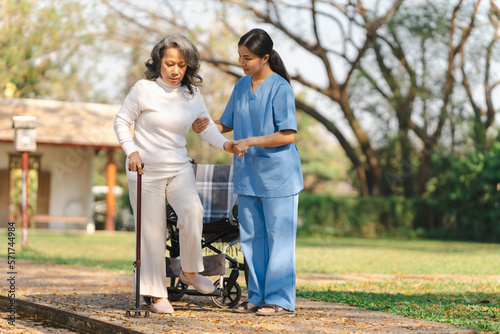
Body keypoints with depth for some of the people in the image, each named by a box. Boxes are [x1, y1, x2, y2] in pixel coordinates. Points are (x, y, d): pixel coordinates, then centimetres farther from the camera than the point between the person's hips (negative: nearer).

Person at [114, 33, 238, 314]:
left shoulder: (192, 94, 4)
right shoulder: (143, 89, -7)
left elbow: (206, 126, 7)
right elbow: (122, 122, -1)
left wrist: (224, 143, -12)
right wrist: (131, 151, -15)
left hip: (179, 169, 3)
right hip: (146, 171, -2)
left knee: (193, 211, -24)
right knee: (153, 231, 1)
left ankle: (190, 271, -3)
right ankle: (158, 294, 14)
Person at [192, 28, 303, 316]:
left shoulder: (280, 88, -12)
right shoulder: (241, 86, 10)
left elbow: (288, 135, -16)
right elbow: (229, 123, 19)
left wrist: (250, 142, -19)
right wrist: (209, 126, -1)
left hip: (278, 176, -7)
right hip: (247, 174, 7)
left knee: (278, 237, -2)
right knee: (252, 238, 10)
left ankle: (280, 299, 4)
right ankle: (258, 296, 18)